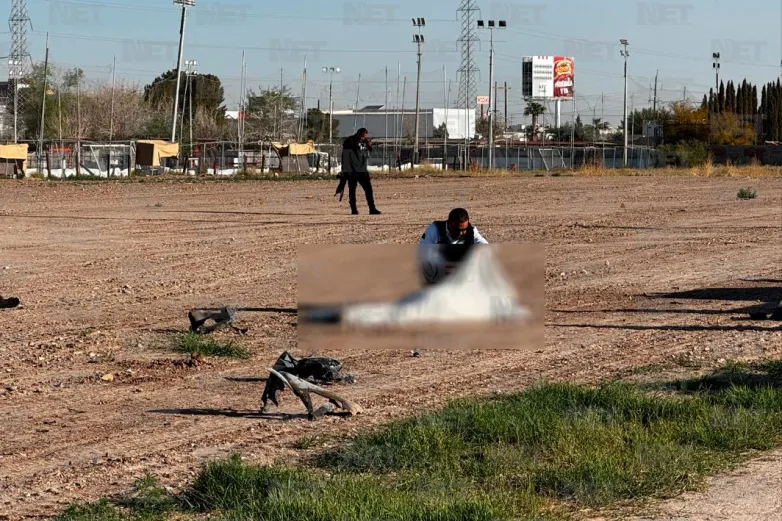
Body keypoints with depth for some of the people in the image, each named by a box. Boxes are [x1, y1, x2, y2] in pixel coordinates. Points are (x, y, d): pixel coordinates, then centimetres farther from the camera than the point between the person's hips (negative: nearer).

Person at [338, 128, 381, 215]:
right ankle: (354, 209, 7)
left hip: (362, 171, 5)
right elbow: (345, 157, -12)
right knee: (352, 190, 1)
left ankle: (372, 209, 3)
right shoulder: (349, 142, -8)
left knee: (369, 189, 0)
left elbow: (367, 155, 19)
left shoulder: (364, 142, 10)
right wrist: (345, 171, -18)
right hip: (352, 171, -5)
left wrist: (369, 146, 1)